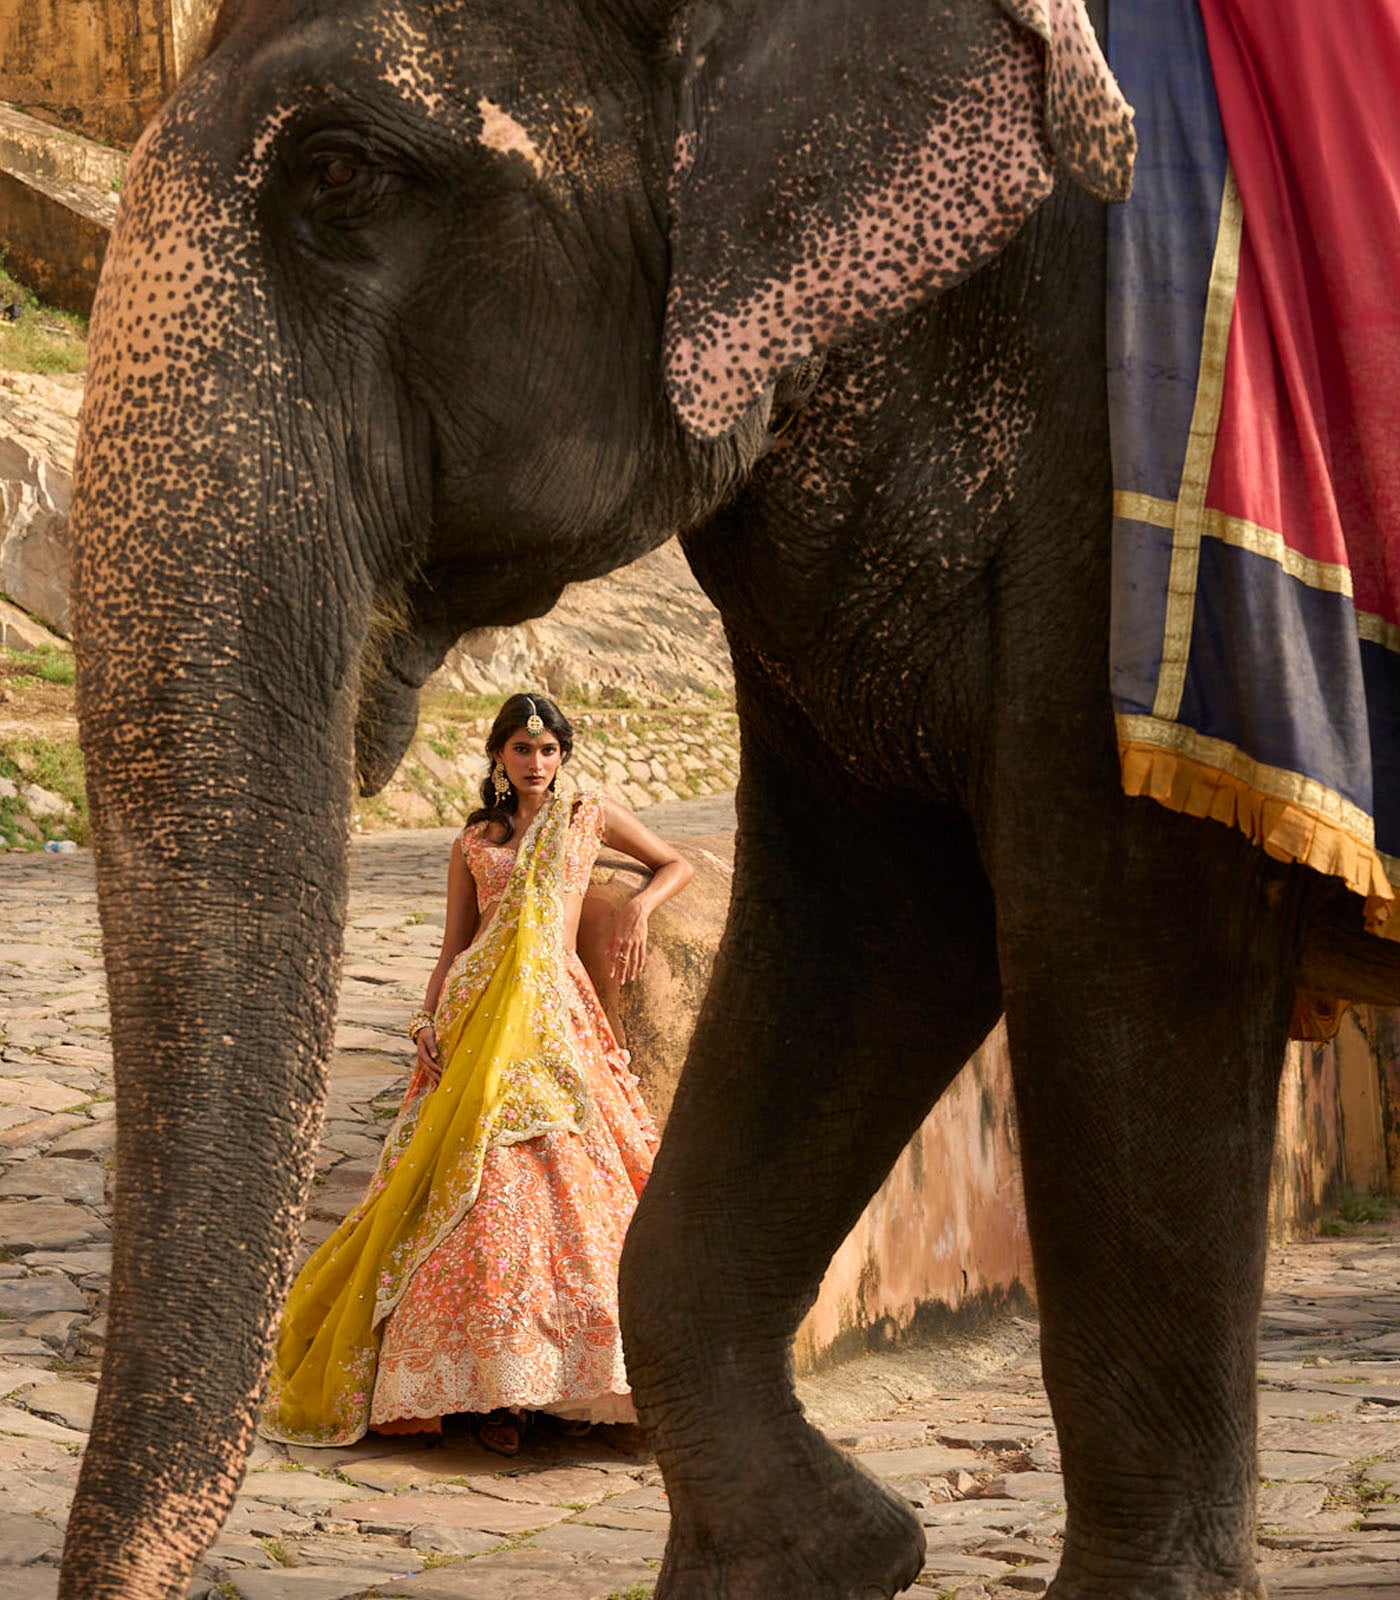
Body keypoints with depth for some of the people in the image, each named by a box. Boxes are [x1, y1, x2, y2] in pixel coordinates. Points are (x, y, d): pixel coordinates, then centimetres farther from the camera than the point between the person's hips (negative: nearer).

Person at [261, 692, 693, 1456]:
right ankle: (492, 1389, -11)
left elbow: (677, 864, 26)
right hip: (478, 1015, 0)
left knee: (570, 1186, -9)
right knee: (487, 1187, -12)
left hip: (556, 1016, 0)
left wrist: (639, 907, 7)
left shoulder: (591, 817, 15)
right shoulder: (474, 839, 17)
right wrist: (428, 1025, 3)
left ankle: (568, 1380, -3)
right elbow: (452, 949, 16)